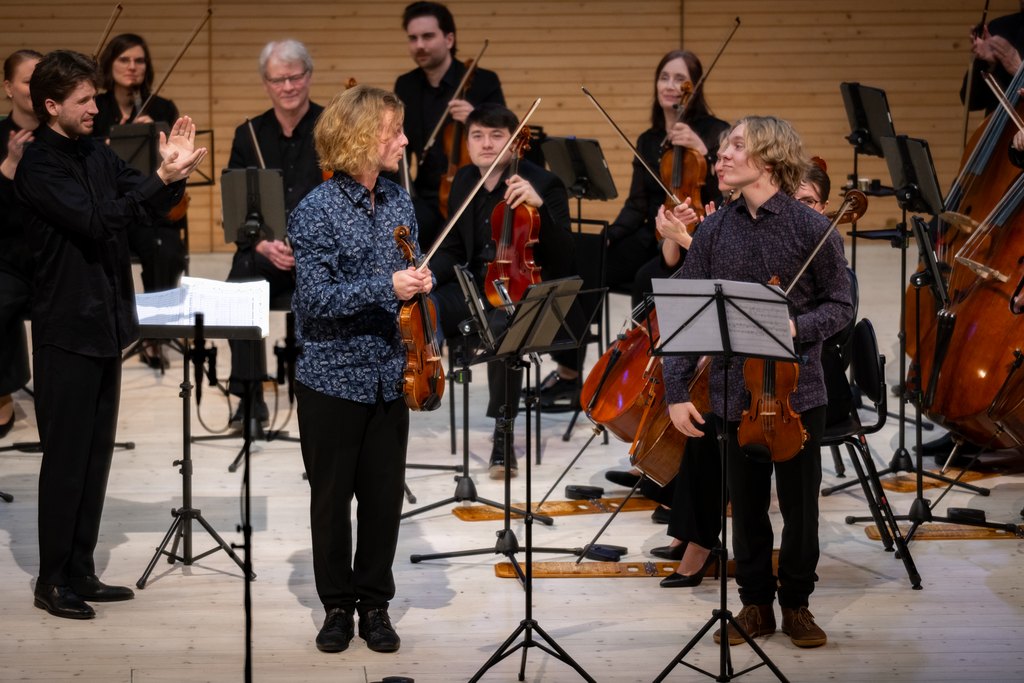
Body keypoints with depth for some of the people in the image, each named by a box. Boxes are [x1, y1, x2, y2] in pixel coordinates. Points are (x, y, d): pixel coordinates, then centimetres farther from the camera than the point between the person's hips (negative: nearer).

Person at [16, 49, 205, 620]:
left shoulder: (96, 154, 9)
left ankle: (81, 572, 21)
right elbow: (94, 220, -24)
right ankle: (53, 580, 8)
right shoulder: (39, 166, -13)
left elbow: (144, 206, 10)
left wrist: (173, 173, -9)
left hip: (107, 322, 8)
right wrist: (162, 178, -29)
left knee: (96, 454, 12)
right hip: (68, 327, -7)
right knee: (66, 456, -1)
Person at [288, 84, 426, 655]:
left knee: (385, 495, 8)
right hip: (333, 378, -4)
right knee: (332, 496, 7)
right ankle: (338, 605, 20)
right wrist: (386, 288, -27)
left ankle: (376, 604, 21)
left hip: (390, 377, 5)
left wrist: (421, 283, -6)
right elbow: (316, 298, -18)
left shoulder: (400, 202, 5)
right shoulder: (318, 212, -13)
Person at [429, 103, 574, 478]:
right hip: (476, 286, 5)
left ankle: (504, 433, -26)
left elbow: (563, 256, -15)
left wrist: (539, 205, -28)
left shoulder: (544, 184, -7)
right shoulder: (464, 181, 11)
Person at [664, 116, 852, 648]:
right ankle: (755, 604, 25)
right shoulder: (713, 231, 2)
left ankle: (796, 603, 24)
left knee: (800, 507, 7)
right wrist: (676, 391, -7)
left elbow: (840, 306, -2)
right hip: (734, 393, 2)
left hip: (798, 390, -2)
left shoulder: (811, 227, -6)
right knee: (746, 506, 11)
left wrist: (796, 329, -21)